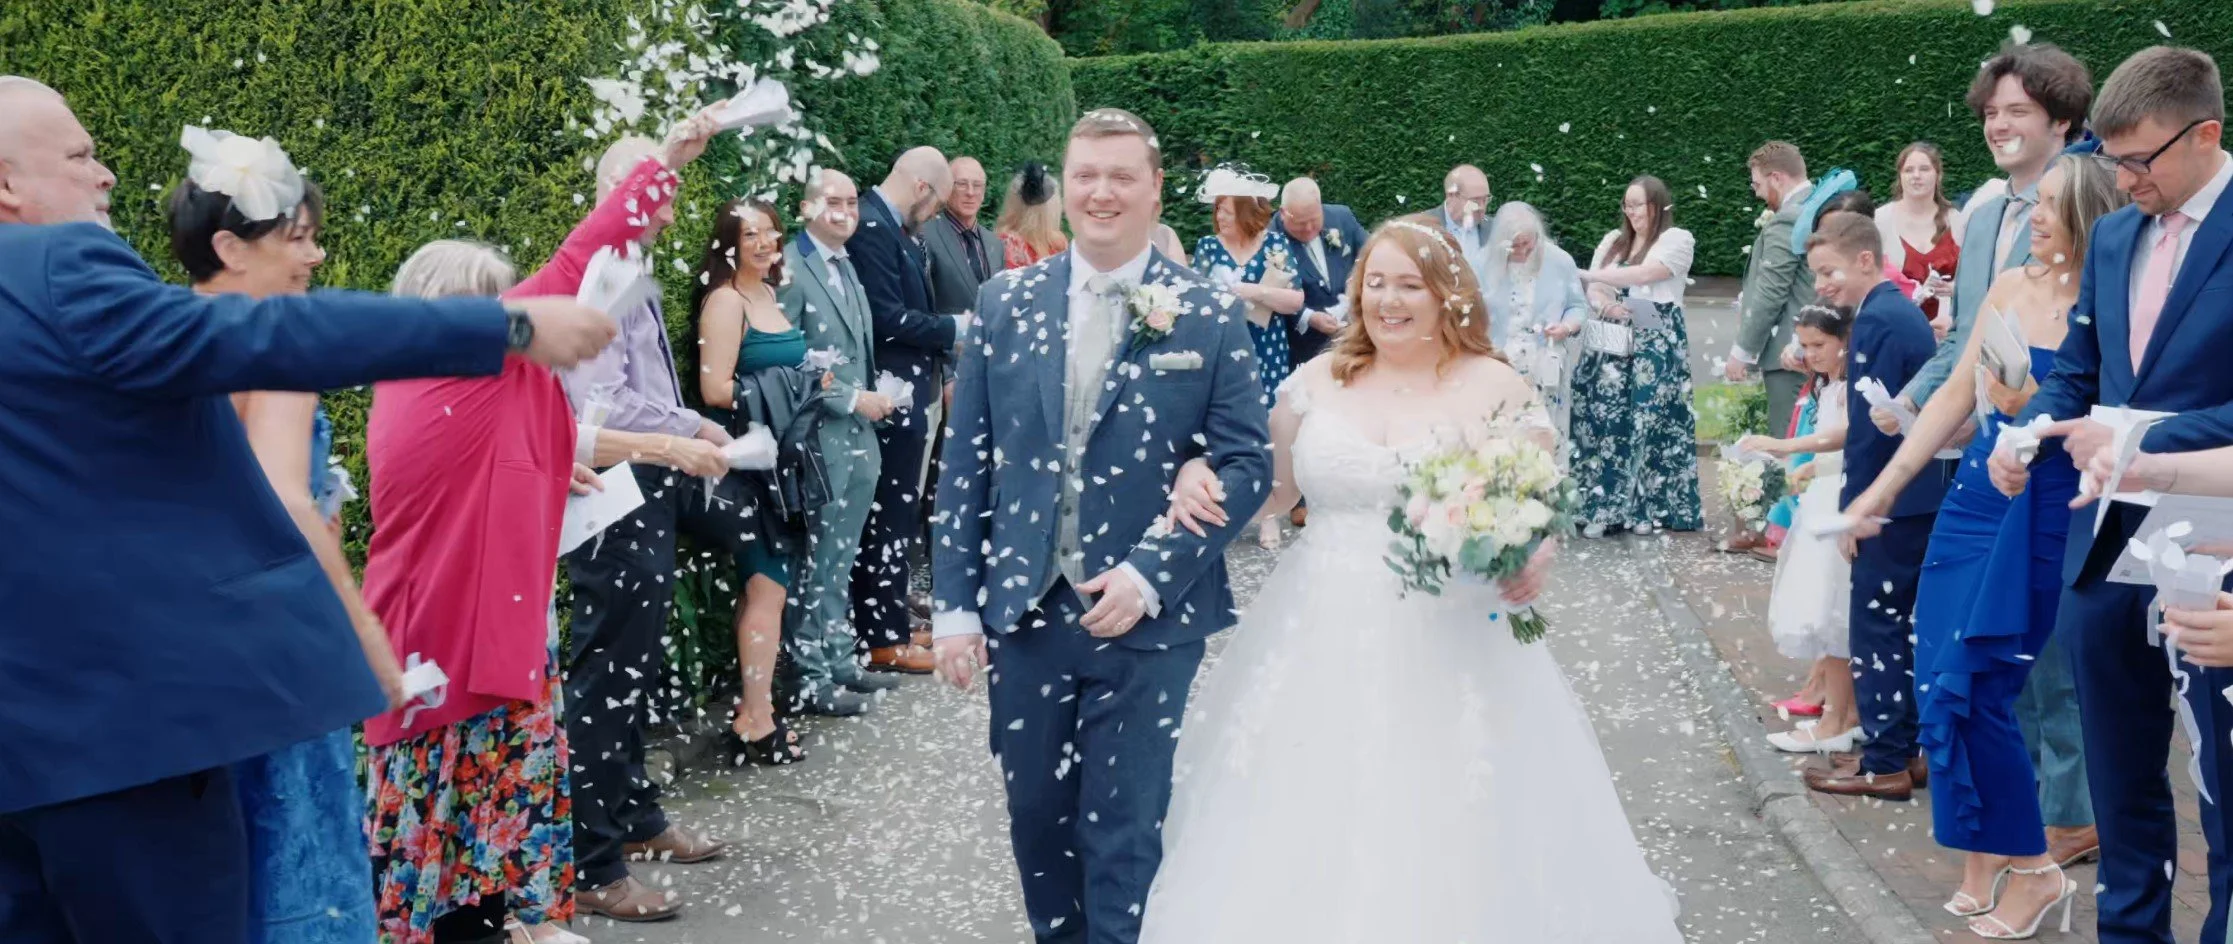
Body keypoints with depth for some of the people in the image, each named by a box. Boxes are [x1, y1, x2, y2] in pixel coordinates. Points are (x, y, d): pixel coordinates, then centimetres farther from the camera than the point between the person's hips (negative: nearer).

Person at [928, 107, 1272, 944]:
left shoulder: (1208, 315, -3)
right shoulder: (1005, 303, 4)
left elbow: (1246, 463, -5)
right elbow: (965, 462, 5)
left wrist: (1151, 574, -15)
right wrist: (954, 606, 1)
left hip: (1149, 620, -2)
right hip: (1024, 613, 3)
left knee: (1123, 834, 3)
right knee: (1037, 820, 14)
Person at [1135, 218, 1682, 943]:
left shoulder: (1498, 389, -2)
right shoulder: (1317, 381, 6)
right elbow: (1271, 489, 14)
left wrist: (1537, 556, -21)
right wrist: (1203, 484, -6)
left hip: (1448, 650, -2)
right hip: (1322, 644, 3)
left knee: (1450, 846, 1)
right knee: (1309, 835, 5)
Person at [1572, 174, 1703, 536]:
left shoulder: (1677, 240, -1)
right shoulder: (1612, 241, 18)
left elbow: (1644, 274, -16)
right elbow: (1594, 291, 11)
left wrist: (1585, 275, -15)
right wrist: (1606, 305, -13)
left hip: (1656, 345, -5)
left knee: (1648, 421, -8)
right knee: (1604, 419, -2)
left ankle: (1646, 508, -2)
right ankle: (1601, 507, 1)